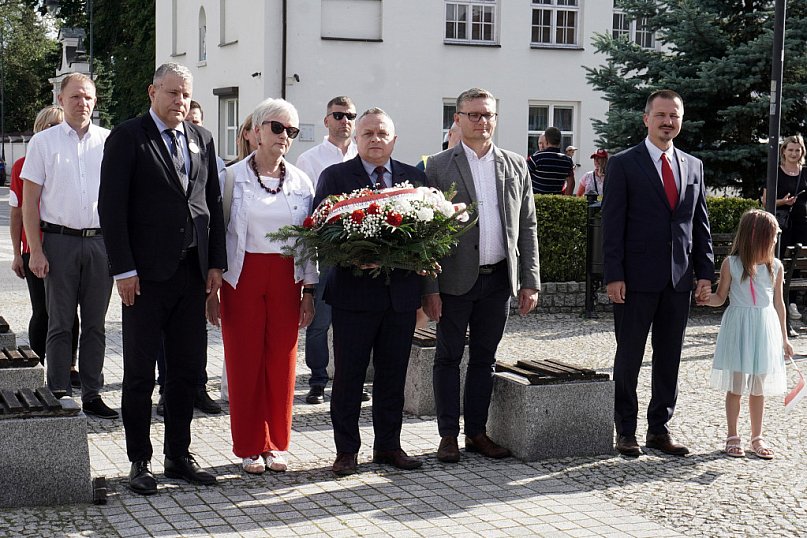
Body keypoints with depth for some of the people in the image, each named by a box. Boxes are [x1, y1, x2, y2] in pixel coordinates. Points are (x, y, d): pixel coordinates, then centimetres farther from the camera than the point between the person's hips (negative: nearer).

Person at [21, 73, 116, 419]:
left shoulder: (109, 141, 7)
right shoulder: (43, 142, 3)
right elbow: (30, 200, 1)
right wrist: (35, 251, -7)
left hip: (101, 241, 2)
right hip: (60, 241, -2)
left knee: (95, 324, 7)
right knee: (60, 324, 3)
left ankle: (92, 394, 15)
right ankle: (59, 396, 9)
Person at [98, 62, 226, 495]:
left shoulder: (201, 139, 12)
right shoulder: (127, 138, -4)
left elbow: (213, 202, 14)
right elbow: (111, 207, -8)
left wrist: (216, 262, 7)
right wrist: (123, 269, -14)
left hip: (193, 273, 5)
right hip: (146, 275, -5)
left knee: (188, 369, 10)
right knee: (140, 373, 3)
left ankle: (179, 455, 22)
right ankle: (140, 462, 13)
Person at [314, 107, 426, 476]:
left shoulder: (414, 178, 10)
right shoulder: (334, 176, 0)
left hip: (401, 291, 3)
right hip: (354, 292, -3)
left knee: (393, 374, 12)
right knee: (348, 375, 4)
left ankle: (389, 445, 23)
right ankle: (346, 450, 14)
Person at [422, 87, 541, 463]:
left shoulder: (516, 166, 9)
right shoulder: (438, 167, -2)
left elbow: (527, 228, 10)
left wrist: (530, 281, 3)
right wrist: (429, 288, -10)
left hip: (499, 278, 3)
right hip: (456, 279, -3)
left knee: (484, 358, 11)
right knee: (449, 358, 4)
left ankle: (477, 432, 20)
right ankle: (448, 435, 12)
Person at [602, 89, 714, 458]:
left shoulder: (693, 166, 12)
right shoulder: (623, 164, -2)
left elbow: (701, 224, 13)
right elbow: (612, 224, -6)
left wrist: (705, 272, 6)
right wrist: (614, 275, -12)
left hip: (679, 278, 5)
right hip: (637, 279, -4)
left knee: (669, 358, 10)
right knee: (629, 357, 4)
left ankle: (659, 429, 19)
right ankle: (625, 431, 14)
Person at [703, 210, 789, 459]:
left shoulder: (775, 266, 2)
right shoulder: (731, 264, -6)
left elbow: (778, 303, 9)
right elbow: (720, 297, 2)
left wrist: (784, 338, 12)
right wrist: (706, 298, -20)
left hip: (765, 330, 3)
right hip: (738, 328, -3)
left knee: (758, 387, 11)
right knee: (735, 386, 5)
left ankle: (757, 437, 21)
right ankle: (732, 437, 15)